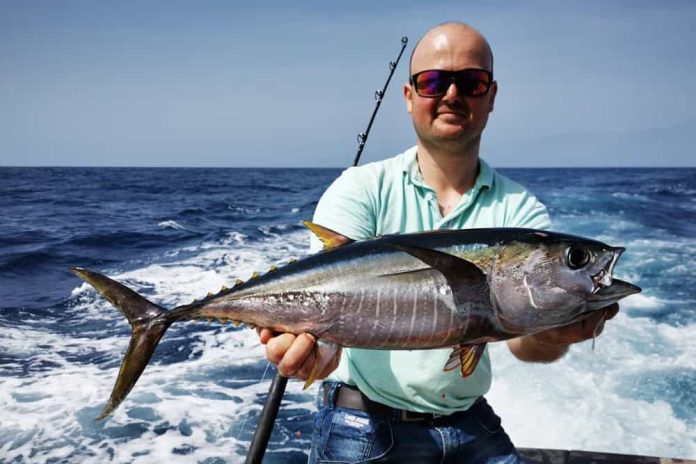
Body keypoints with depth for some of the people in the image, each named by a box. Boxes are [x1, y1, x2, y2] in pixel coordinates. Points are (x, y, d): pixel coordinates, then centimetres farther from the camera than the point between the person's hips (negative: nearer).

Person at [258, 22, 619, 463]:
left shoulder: (520, 210, -2)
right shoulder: (361, 190, -7)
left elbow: (523, 335, -16)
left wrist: (554, 334, -40)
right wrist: (316, 333, -45)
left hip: (472, 426, 3)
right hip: (367, 425, -2)